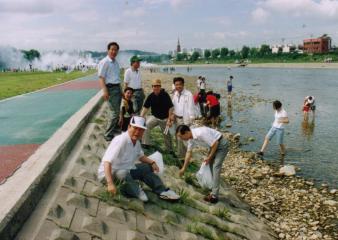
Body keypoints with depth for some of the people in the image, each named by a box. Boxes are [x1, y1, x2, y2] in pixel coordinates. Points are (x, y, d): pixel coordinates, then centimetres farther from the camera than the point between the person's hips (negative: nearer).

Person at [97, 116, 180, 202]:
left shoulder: (136, 142, 0)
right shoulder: (120, 141, -27)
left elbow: (141, 156, 20)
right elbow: (107, 162, -37)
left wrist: (152, 162, 1)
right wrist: (110, 184, -46)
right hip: (109, 173, -9)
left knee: (146, 168, 7)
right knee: (124, 174, -37)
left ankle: (162, 191, 5)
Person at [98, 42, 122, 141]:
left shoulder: (116, 62, 15)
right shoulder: (104, 62, -10)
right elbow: (101, 77, -15)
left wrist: (121, 90, 21)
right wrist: (105, 91, -25)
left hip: (118, 88, 8)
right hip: (110, 88, -8)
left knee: (117, 111, 17)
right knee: (116, 112, -10)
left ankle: (116, 128, 33)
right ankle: (108, 134, -1)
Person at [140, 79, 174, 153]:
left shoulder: (165, 95, -18)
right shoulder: (150, 96, -8)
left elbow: (171, 108, -14)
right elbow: (145, 108, -4)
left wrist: (170, 120, -15)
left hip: (165, 118, -2)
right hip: (154, 117, 2)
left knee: (167, 135, 10)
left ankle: (170, 150, 30)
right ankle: (146, 144, -14)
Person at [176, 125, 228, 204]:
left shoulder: (200, 133, -33)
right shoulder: (191, 138, -4)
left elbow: (215, 143, -27)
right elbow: (188, 152, 8)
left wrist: (209, 157, -14)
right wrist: (183, 168, 14)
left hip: (221, 144, -9)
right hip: (214, 145, 10)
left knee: (216, 167, -14)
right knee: (209, 166, 12)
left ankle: (214, 196, -13)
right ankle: (213, 190, 23)